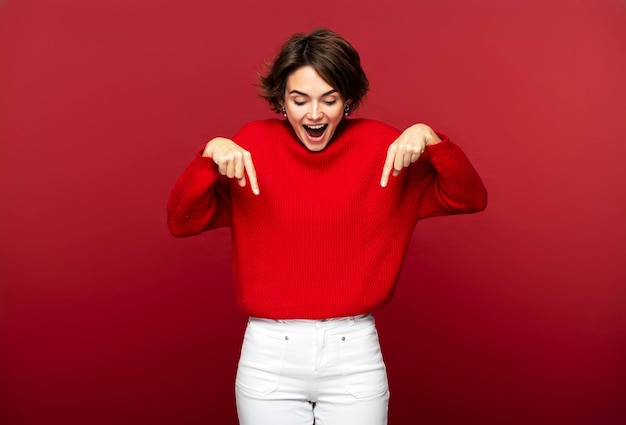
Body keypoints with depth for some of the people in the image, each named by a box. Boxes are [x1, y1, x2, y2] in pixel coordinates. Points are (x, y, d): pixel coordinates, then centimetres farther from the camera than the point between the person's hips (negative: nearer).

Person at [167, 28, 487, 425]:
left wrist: (429, 138, -20)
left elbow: (469, 199, -5)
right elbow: (182, 221, -8)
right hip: (269, 357, 0)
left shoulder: (380, 146, -2)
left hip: (356, 355, 1)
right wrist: (210, 155, -23)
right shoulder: (254, 144, -3)